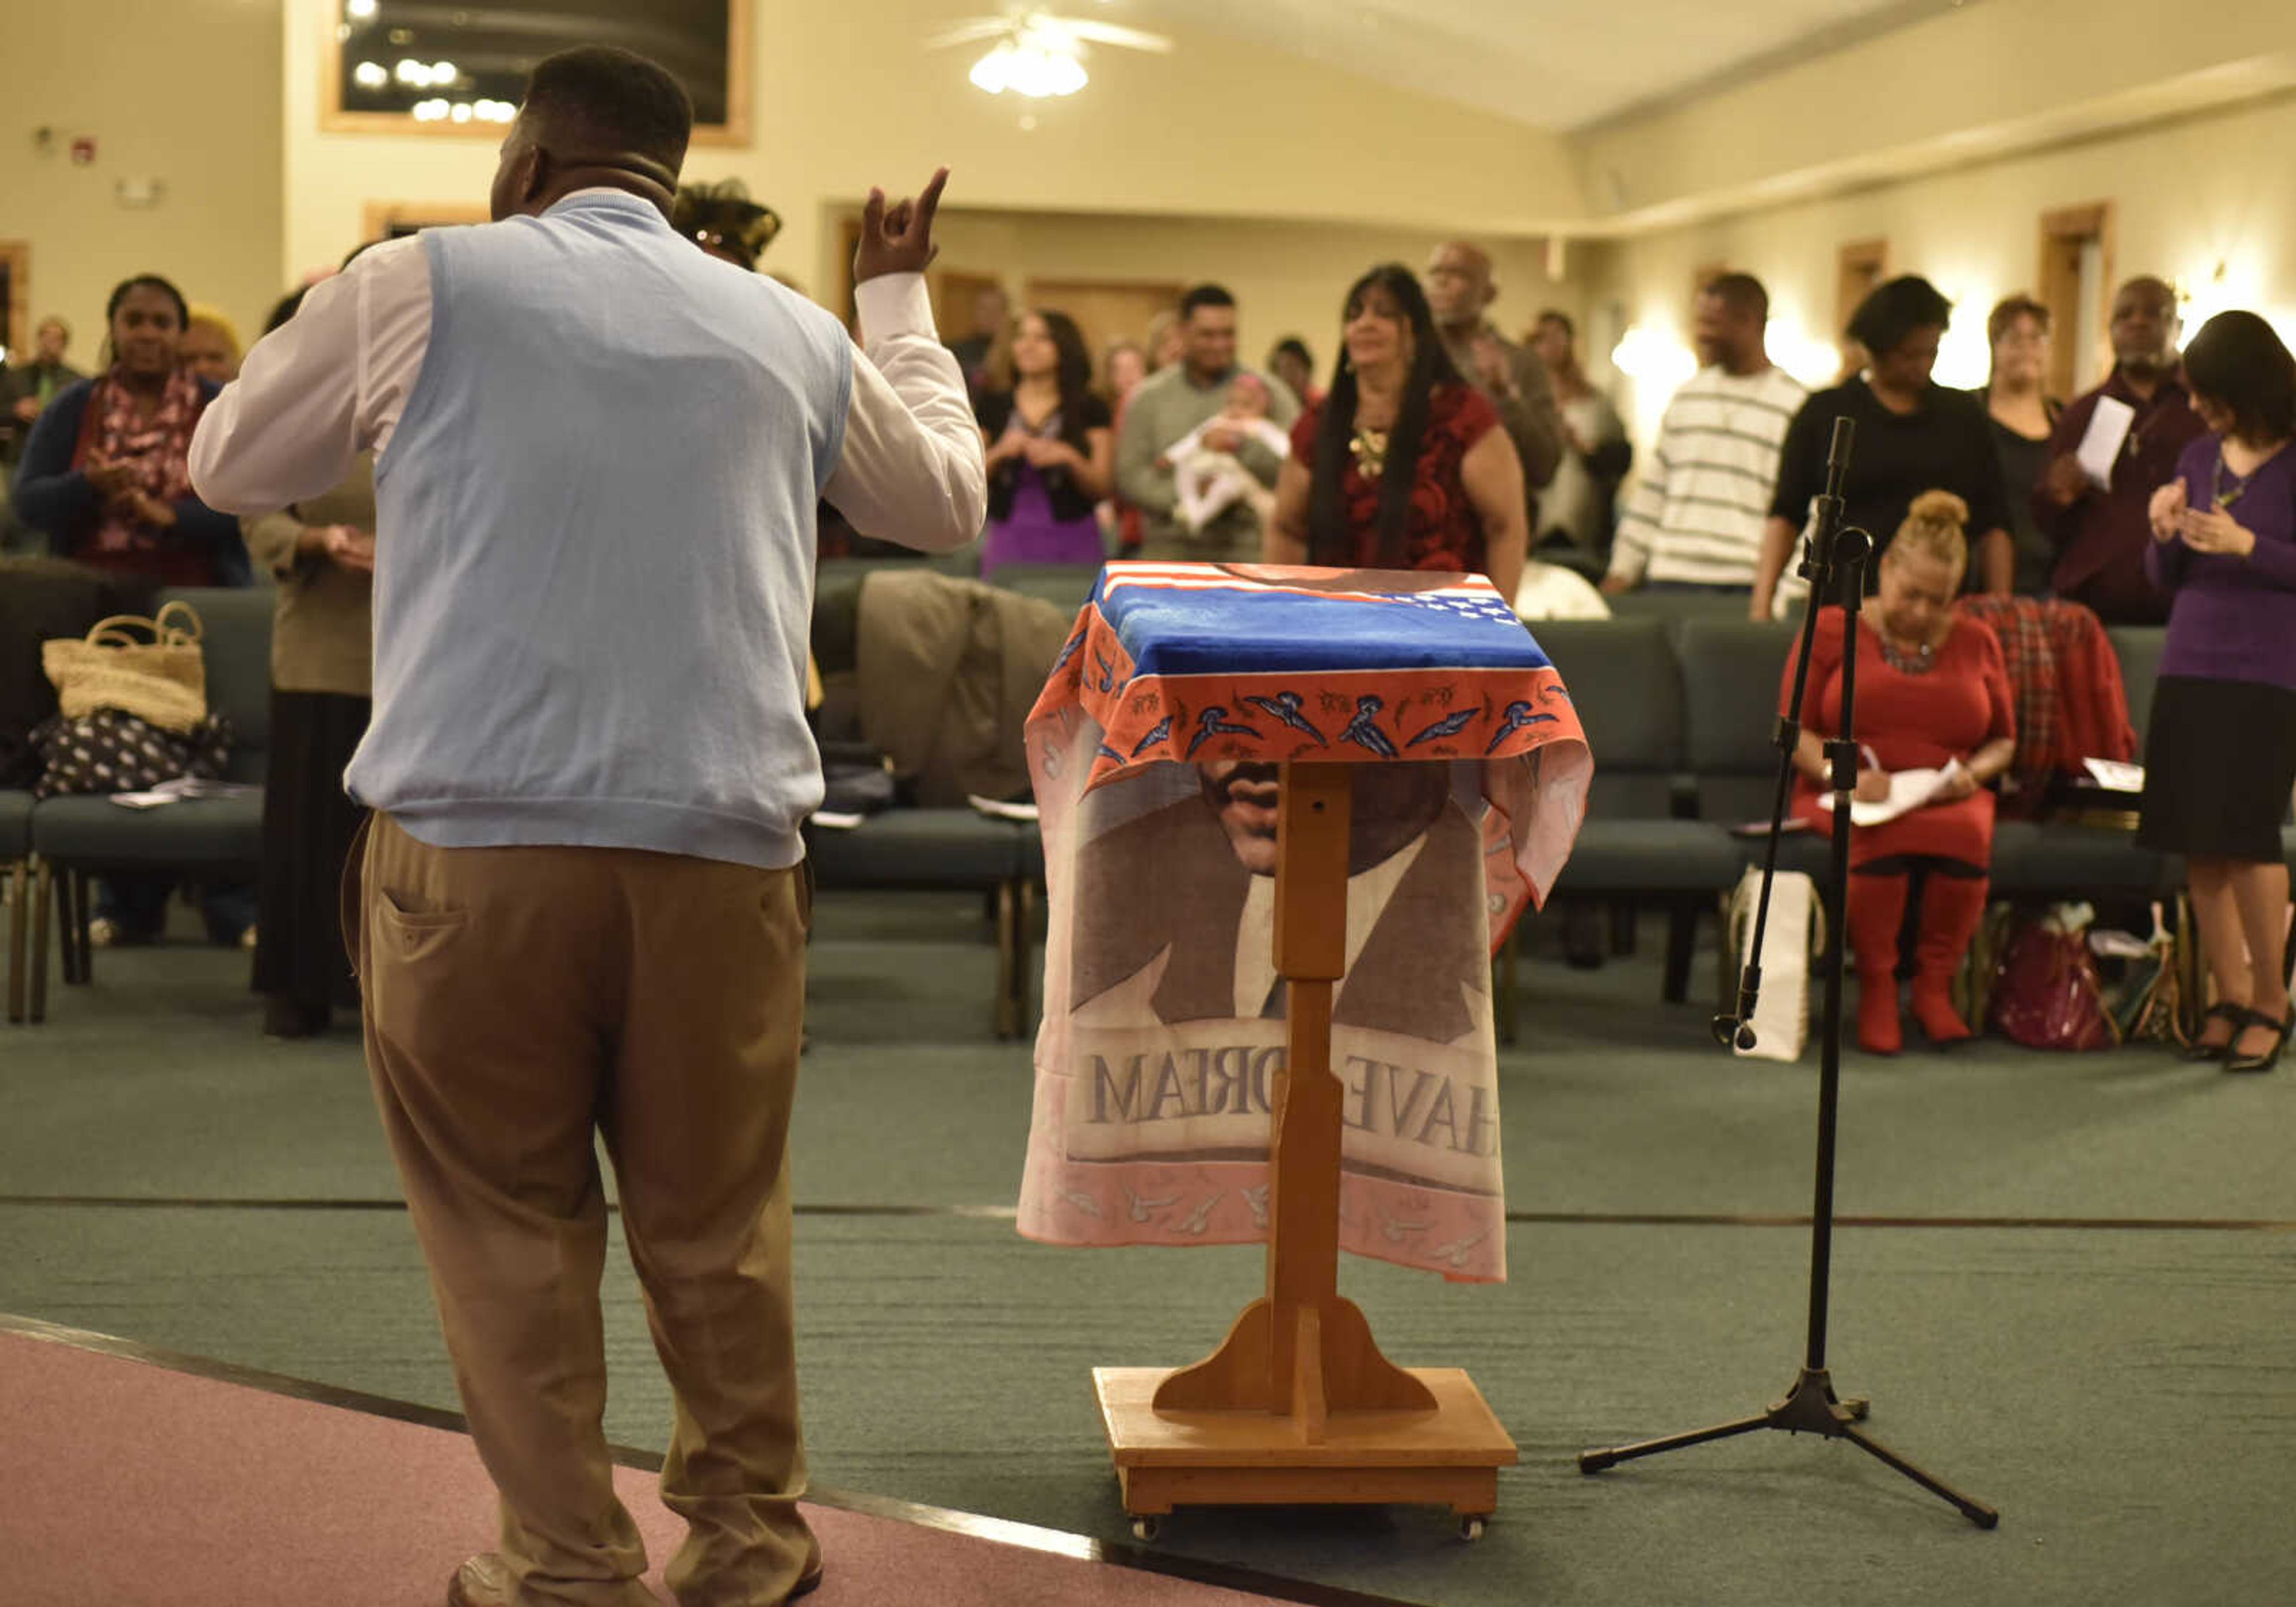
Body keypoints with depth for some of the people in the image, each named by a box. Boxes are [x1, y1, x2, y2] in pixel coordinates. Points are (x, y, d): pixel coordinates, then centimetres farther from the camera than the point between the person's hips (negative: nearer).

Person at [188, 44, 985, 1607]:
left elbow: (232, 465, 18)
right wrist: (901, 303, 43)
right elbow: (948, 501, 29)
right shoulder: (795, 334, 12)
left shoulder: (419, 286, 5)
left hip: (473, 843, -2)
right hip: (722, 840, 3)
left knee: (511, 1221, 9)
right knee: (716, 1223, 14)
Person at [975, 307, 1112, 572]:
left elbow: (1102, 488, 1)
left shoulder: (1089, 409, 4)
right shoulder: (993, 406, 9)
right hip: (1008, 539, 1)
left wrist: (1070, 458, -15)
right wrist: (998, 454, -10)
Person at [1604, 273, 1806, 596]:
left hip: (1747, 583, -4)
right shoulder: (1688, 394, 17)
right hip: (1671, 577, 4)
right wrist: (1622, 571, 14)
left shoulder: (1795, 404, 1)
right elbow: (1653, 487, 19)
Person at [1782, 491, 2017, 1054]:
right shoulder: (1832, 629, 8)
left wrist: (1972, 772, -2)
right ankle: (1875, 988, -21)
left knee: (1968, 835, -35)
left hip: (1947, 800, 2)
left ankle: (1934, 985, -16)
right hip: (1849, 797, -2)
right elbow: (1793, 730, 4)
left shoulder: (1976, 642, 17)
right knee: (1881, 838, -39)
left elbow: (2004, 741, 21)